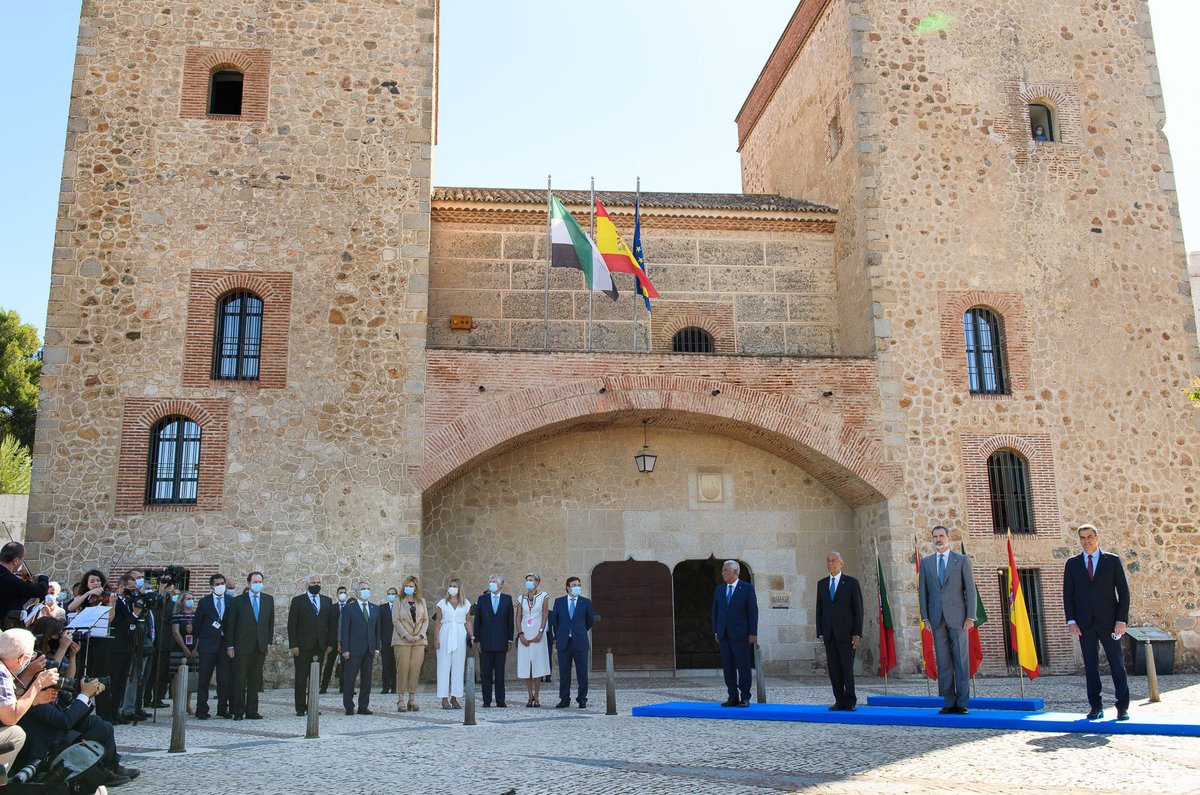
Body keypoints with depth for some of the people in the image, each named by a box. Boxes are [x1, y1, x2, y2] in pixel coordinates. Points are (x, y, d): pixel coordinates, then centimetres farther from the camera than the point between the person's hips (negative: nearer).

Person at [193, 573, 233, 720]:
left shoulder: (231, 601, 5)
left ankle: (222, 709, 14)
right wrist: (197, 642, 7)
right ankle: (202, 710, 8)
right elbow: (197, 623, 8)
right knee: (204, 679, 2)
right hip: (207, 645, -1)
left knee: (224, 679, 4)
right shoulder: (204, 602, 3)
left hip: (225, 644, 1)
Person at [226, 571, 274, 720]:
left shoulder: (268, 600, 9)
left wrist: (269, 642, 6)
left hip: (260, 646, 3)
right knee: (239, 679, -1)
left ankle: (252, 711, 11)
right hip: (242, 645, -3)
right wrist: (230, 645, -5)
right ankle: (238, 712, 6)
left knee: (255, 680, 6)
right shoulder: (239, 601, 1)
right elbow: (231, 624, 0)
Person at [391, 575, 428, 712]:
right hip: (402, 640, -3)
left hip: (419, 640, 3)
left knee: (415, 669, -1)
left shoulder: (421, 601, 13)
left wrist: (420, 635, -5)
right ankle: (400, 700, -1)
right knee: (402, 668, -6)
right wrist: (406, 635, -11)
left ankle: (412, 700, 4)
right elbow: (396, 620, -3)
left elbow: (426, 620, 10)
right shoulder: (399, 601, 4)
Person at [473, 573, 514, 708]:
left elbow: (510, 621, 6)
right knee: (486, 673, 3)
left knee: (500, 673, 3)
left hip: (501, 642, 0)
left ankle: (500, 700, 8)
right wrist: (477, 640, -1)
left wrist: (510, 640, 2)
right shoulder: (482, 599, 6)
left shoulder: (507, 599, 6)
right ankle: (487, 700, 9)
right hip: (485, 642, 0)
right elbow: (477, 621, 5)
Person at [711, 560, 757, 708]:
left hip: (740, 634, -5)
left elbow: (753, 611, -4)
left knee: (743, 666, -1)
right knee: (728, 667, 5)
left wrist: (753, 633, -9)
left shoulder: (747, 588, -2)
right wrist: (716, 632, 8)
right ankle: (733, 697, 11)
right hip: (724, 635, 5)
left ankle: (745, 697, 6)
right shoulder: (719, 590, 13)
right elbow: (715, 611, 14)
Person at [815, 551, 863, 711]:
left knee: (847, 668, -3)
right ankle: (840, 701, 9)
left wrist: (857, 633, -8)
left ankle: (850, 702, 4)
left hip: (845, 633, -4)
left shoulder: (851, 583, 1)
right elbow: (819, 609, 13)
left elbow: (858, 609, -1)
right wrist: (820, 632, 5)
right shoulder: (822, 584, 13)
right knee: (834, 670, 3)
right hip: (829, 634, 4)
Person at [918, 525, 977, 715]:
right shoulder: (926, 562, 12)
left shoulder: (962, 560, 5)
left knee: (961, 661, -1)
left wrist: (970, 617, -7)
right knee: (943, 662, 3)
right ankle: (948, 702, 6)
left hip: (957, 617, -2)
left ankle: (962, 703, 2)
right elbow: (923, 591, 11)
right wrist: (926, 617, 3)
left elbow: (970, 589, 1)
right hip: (937, 618, 3)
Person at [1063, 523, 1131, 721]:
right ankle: (1096, 707, 9)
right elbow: (1068, 594, 7)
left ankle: (1123, 707, 11)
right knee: (1090, 665, 4)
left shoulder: (1112, 561, 5)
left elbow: (1123, 591, 2)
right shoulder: (1072, 564, 8)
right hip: (1085, 623, 1)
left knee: (1117, 664, 2)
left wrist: (1122, 619, -7)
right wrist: (1071, 621, -3)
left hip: (1109, 621, -1)